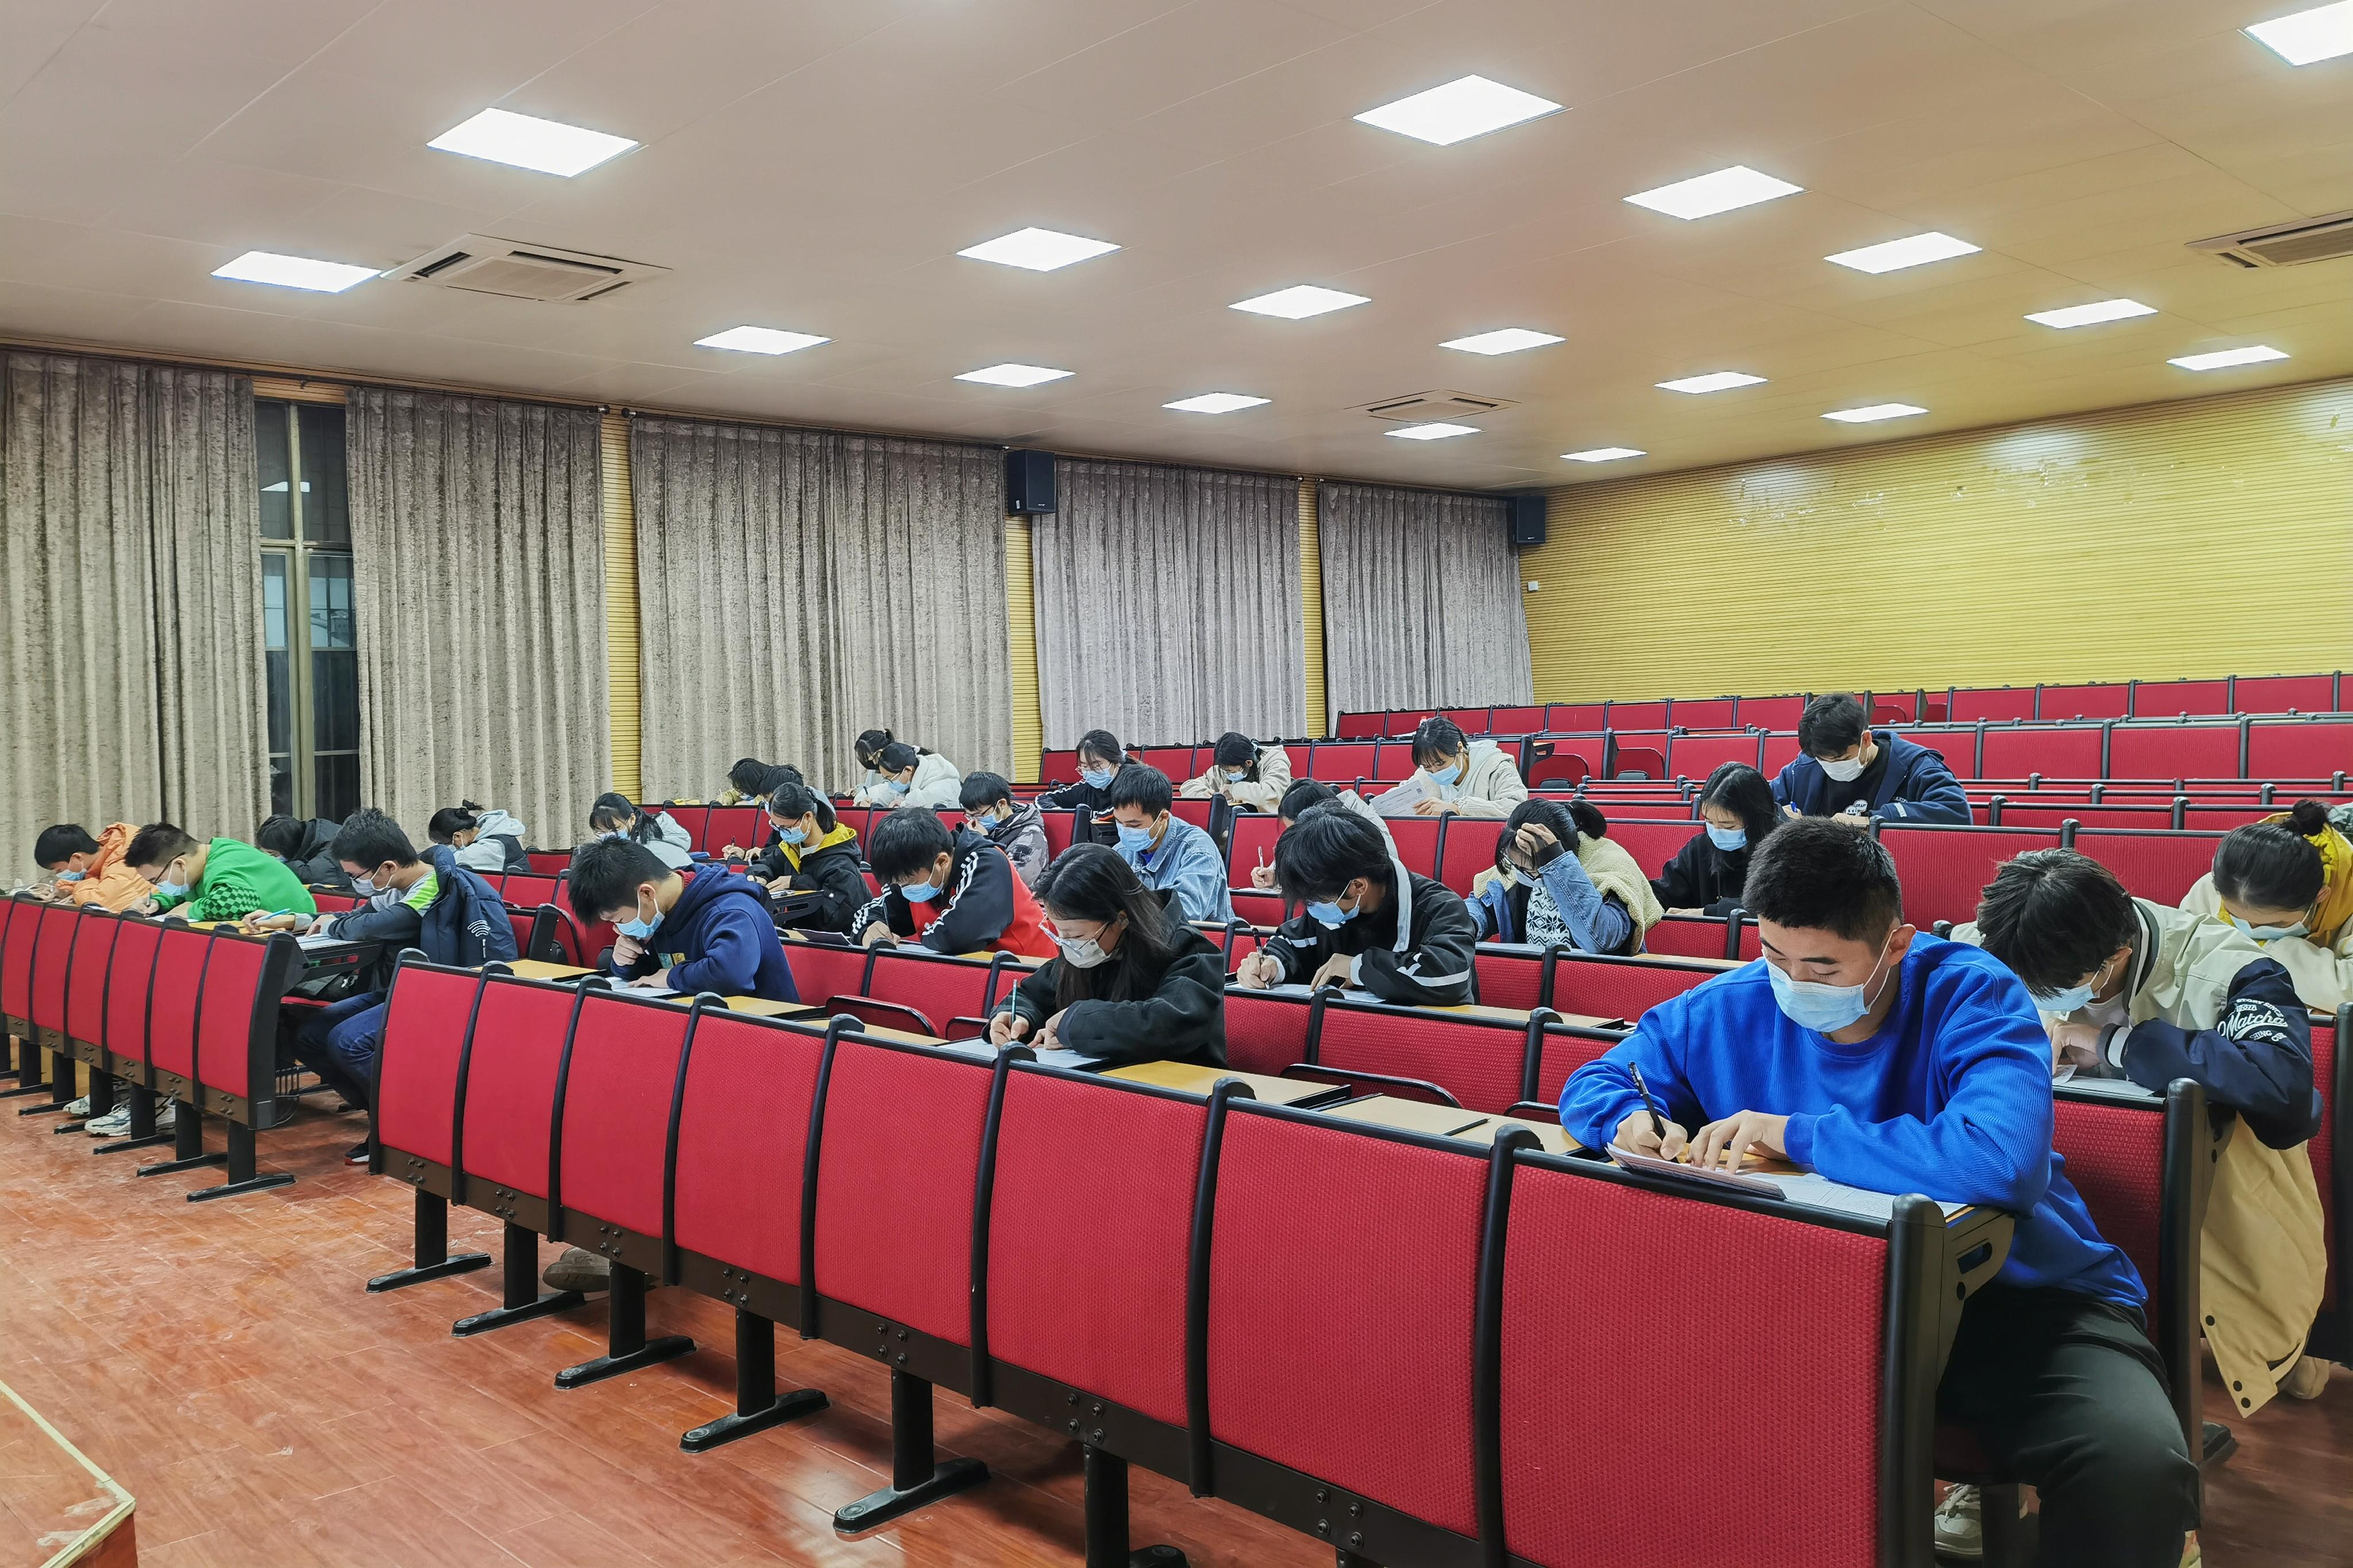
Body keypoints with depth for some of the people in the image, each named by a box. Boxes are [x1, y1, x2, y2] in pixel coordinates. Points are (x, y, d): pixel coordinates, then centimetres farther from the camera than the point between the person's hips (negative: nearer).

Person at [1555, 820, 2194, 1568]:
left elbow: (2000, 1161, -34)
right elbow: (1592, 1085, 12)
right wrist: (1634, 1122, -14)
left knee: (2137, 1467, -33)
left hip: (2018, 1295, -3)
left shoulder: (1974, 996, -15)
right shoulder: (1731, 1009, -1)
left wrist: (1795, 1133, -26)